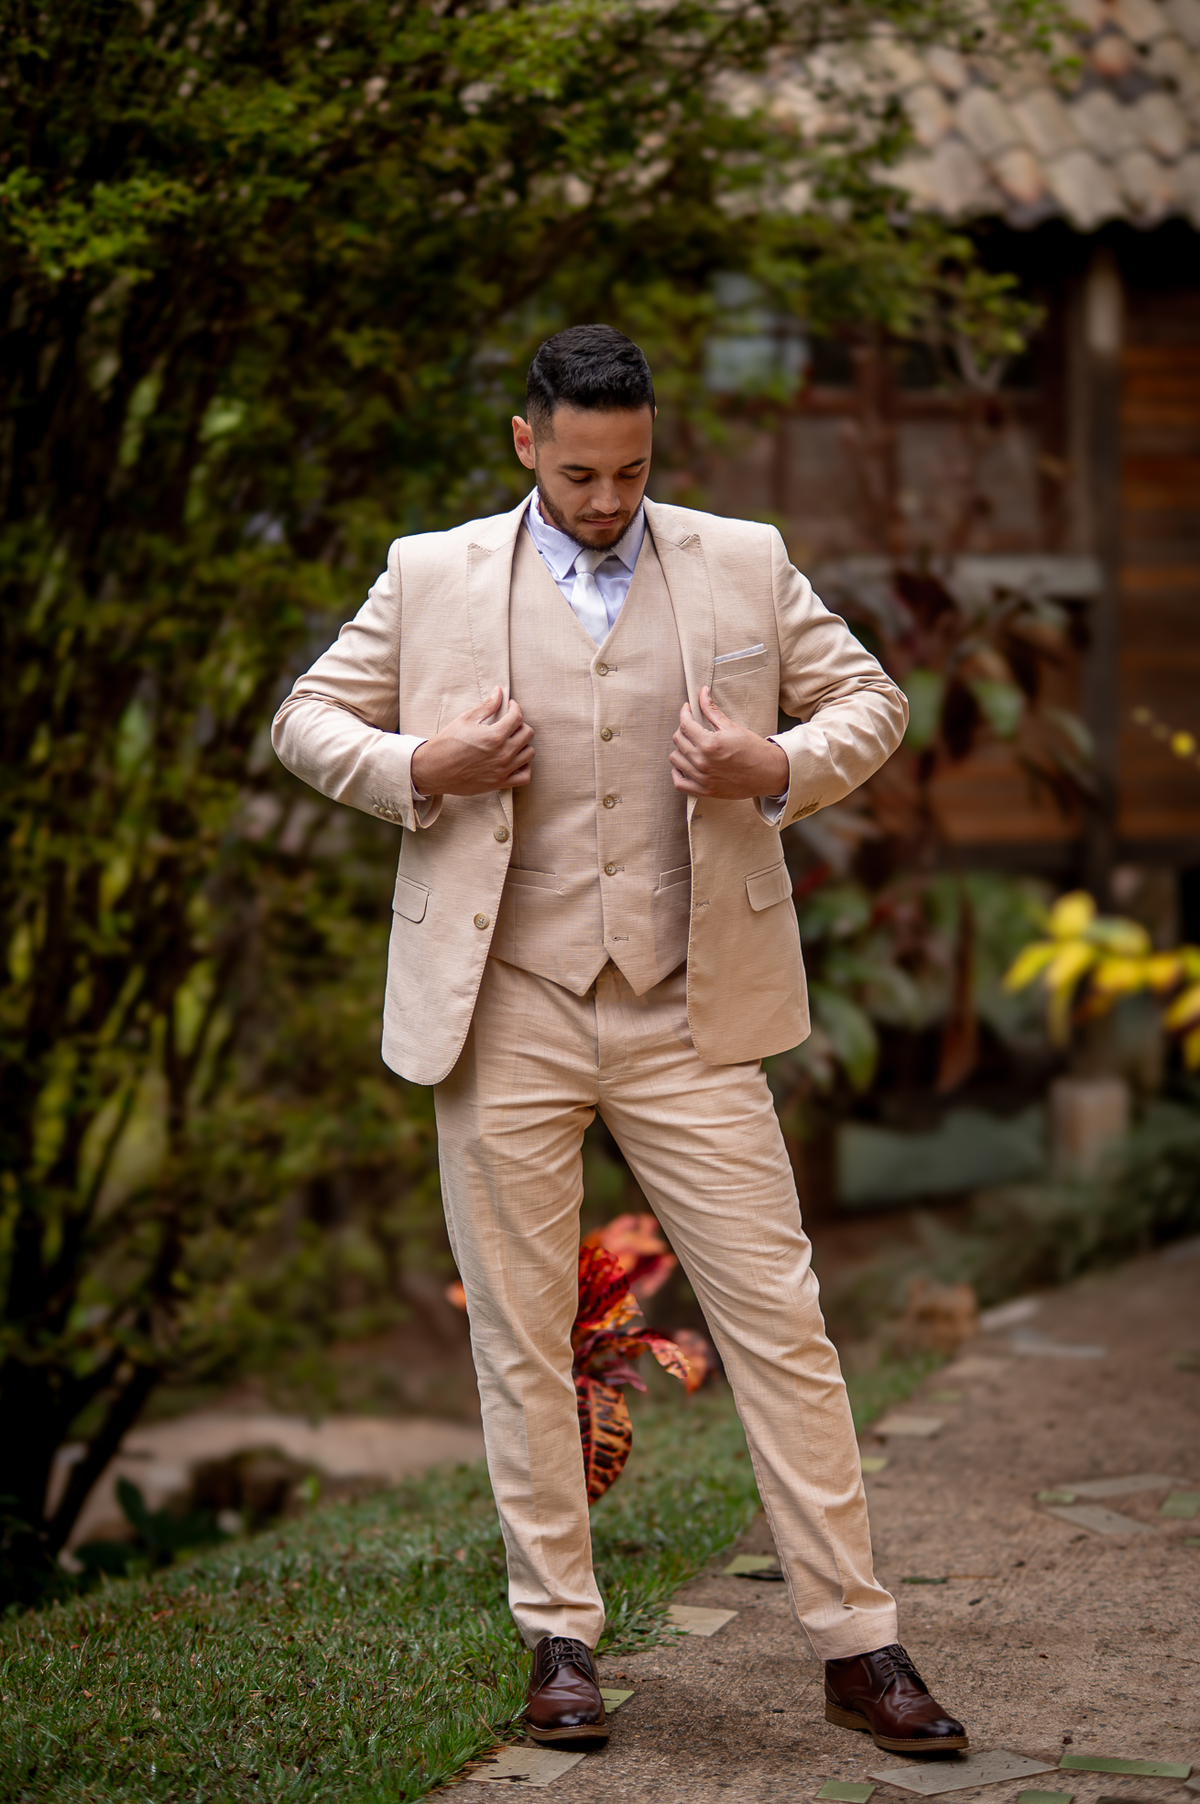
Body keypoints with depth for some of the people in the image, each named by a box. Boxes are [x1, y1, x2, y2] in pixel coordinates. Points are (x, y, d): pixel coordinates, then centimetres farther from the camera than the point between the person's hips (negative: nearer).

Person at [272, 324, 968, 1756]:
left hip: (687, 1020, 0)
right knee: (521, 1342, 5)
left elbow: (871, 698, 13)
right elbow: (308, 721, 11)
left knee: (779, 1321, -2)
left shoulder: (744, 564, 6)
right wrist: (420, 766, -10)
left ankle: (857, 1646, 6)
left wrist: (781, 767, -8)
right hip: (506, 1017, 0)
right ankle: (560, 1639, 19)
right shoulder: (431, 576, 4)